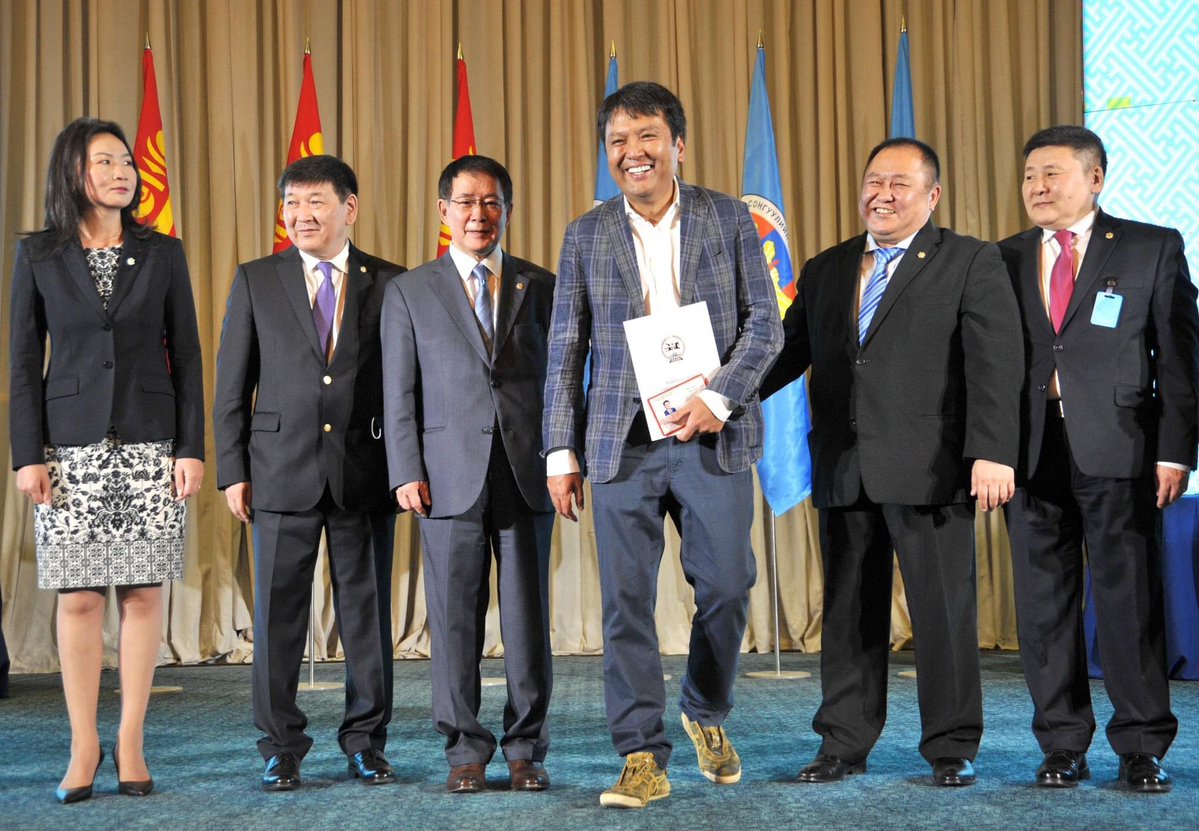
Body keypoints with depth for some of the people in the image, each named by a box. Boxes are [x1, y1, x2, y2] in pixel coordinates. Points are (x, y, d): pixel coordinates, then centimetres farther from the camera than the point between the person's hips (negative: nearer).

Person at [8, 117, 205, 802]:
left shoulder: (163, 253, 6)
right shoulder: (38, 256, 5)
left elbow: (187, 356, 5)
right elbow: (25, 361, 4)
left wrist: (192, 448, -2)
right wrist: (28, 454, -4)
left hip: (150, 445, 1)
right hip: (71, 448, 0)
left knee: (143, 592, 1)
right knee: (79, 596, 0)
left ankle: (131, 744, 10)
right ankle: (83, 748, 10)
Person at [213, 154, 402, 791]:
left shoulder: (389, 284, 5)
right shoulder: (255, 281, 8)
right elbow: (231, 385, 7)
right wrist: (232, 470, 0)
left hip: (366, 474, 0)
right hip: (282, 471, 0)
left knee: (368, 613, 6)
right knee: (278, 615, 4)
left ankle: (365, 743, 18)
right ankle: (281, 749, 15)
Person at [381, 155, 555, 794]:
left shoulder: (539, 286, 11)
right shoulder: (409, 291, 9)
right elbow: (400, 391, 6)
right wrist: (406, 474, -3)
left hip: (527, 474, 1)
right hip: (451, 476, -1)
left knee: (528, 618, 4)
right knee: (455, 618, 3)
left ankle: (526, 749, 15)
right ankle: (465, 749, 14)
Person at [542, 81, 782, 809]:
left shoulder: (729, 218, 5)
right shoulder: (586, 235, 8)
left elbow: (765, 323, 1)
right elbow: (566, 351, 8)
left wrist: (719, 398, -14)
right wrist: (561, 451, 3)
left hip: (713, 435, 0)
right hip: (623, 441, 1)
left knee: (728, 584, 1)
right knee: (626, 600, -1)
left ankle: (707, 715, 28)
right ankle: (644, 760, 7)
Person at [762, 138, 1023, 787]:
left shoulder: (971, 263, 1)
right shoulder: (824, 270, 16)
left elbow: (995, 363, -6)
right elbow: (790, 351, 13)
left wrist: (992, 452, -16)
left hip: (929, 466, -4)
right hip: (843, 471, 5)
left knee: (944, 608, 2)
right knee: (848, 611, 10)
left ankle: (952, 748, 14)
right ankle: (844, 745, 19)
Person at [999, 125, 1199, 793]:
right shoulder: (1005, 260, 12)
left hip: (1117, 450, -3)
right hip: (1032, 453, 3)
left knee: (1130, 598, 0)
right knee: (1044, 604, 6)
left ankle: (1143, 749, 11)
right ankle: (1063, 747, 16)